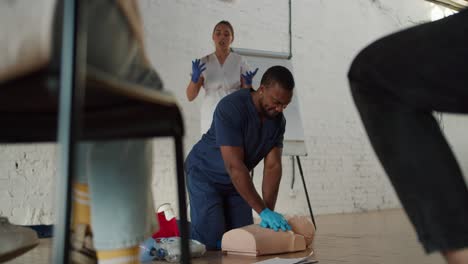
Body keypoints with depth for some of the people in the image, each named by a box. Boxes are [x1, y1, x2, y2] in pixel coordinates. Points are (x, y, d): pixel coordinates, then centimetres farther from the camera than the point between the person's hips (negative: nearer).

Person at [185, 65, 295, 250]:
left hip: (236, 180, 7)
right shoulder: (231, 107, -31)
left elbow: (273, 166, -12)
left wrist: (269, 212, -22)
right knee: (212, 241, -14)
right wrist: (263, 211, -35)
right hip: (205, 174, -6)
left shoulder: (278, 120, -10)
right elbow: (234, 166, -34)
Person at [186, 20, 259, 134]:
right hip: (210, 118, 1)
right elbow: (190, 96, 2)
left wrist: (248, 83, -16)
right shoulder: (204, 62, 6)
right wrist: (194, 79, -16)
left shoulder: (240, 61, 4)